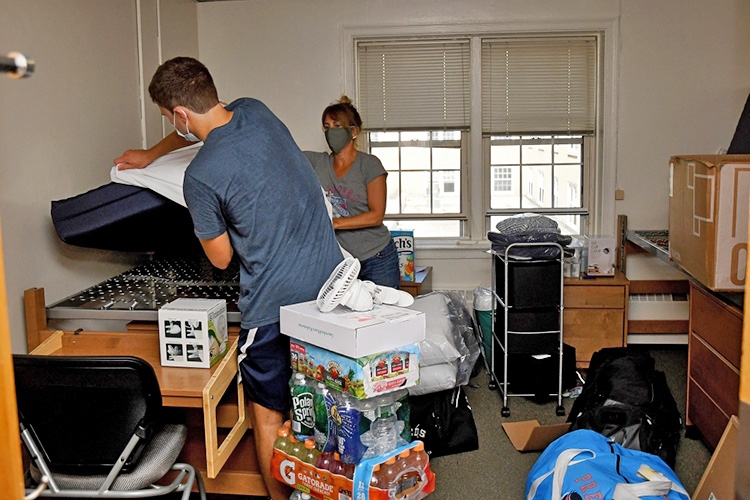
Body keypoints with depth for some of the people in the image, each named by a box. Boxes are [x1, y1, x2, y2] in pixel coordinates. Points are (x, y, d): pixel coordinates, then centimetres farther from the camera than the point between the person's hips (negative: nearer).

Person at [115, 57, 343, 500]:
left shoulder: (201, 177, -18)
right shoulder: (255, 111, 2)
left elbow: (221, 258, -3)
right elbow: (206, 129, 26)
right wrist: (152, 154, 37)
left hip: (277, 303, -7)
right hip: (331, 280, 7)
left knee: (269, 414, 13)